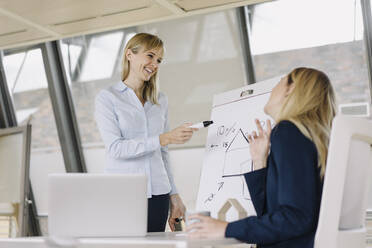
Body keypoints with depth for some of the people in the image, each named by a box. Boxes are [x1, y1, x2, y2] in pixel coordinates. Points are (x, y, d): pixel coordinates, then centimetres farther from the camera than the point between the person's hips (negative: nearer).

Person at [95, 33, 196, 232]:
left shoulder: (160, 101, 13)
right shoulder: (107, 98, -2)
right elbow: (115, 148, -14)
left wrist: (174, 195, 12)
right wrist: (164, 139, -20)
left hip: (157, 193, 4)